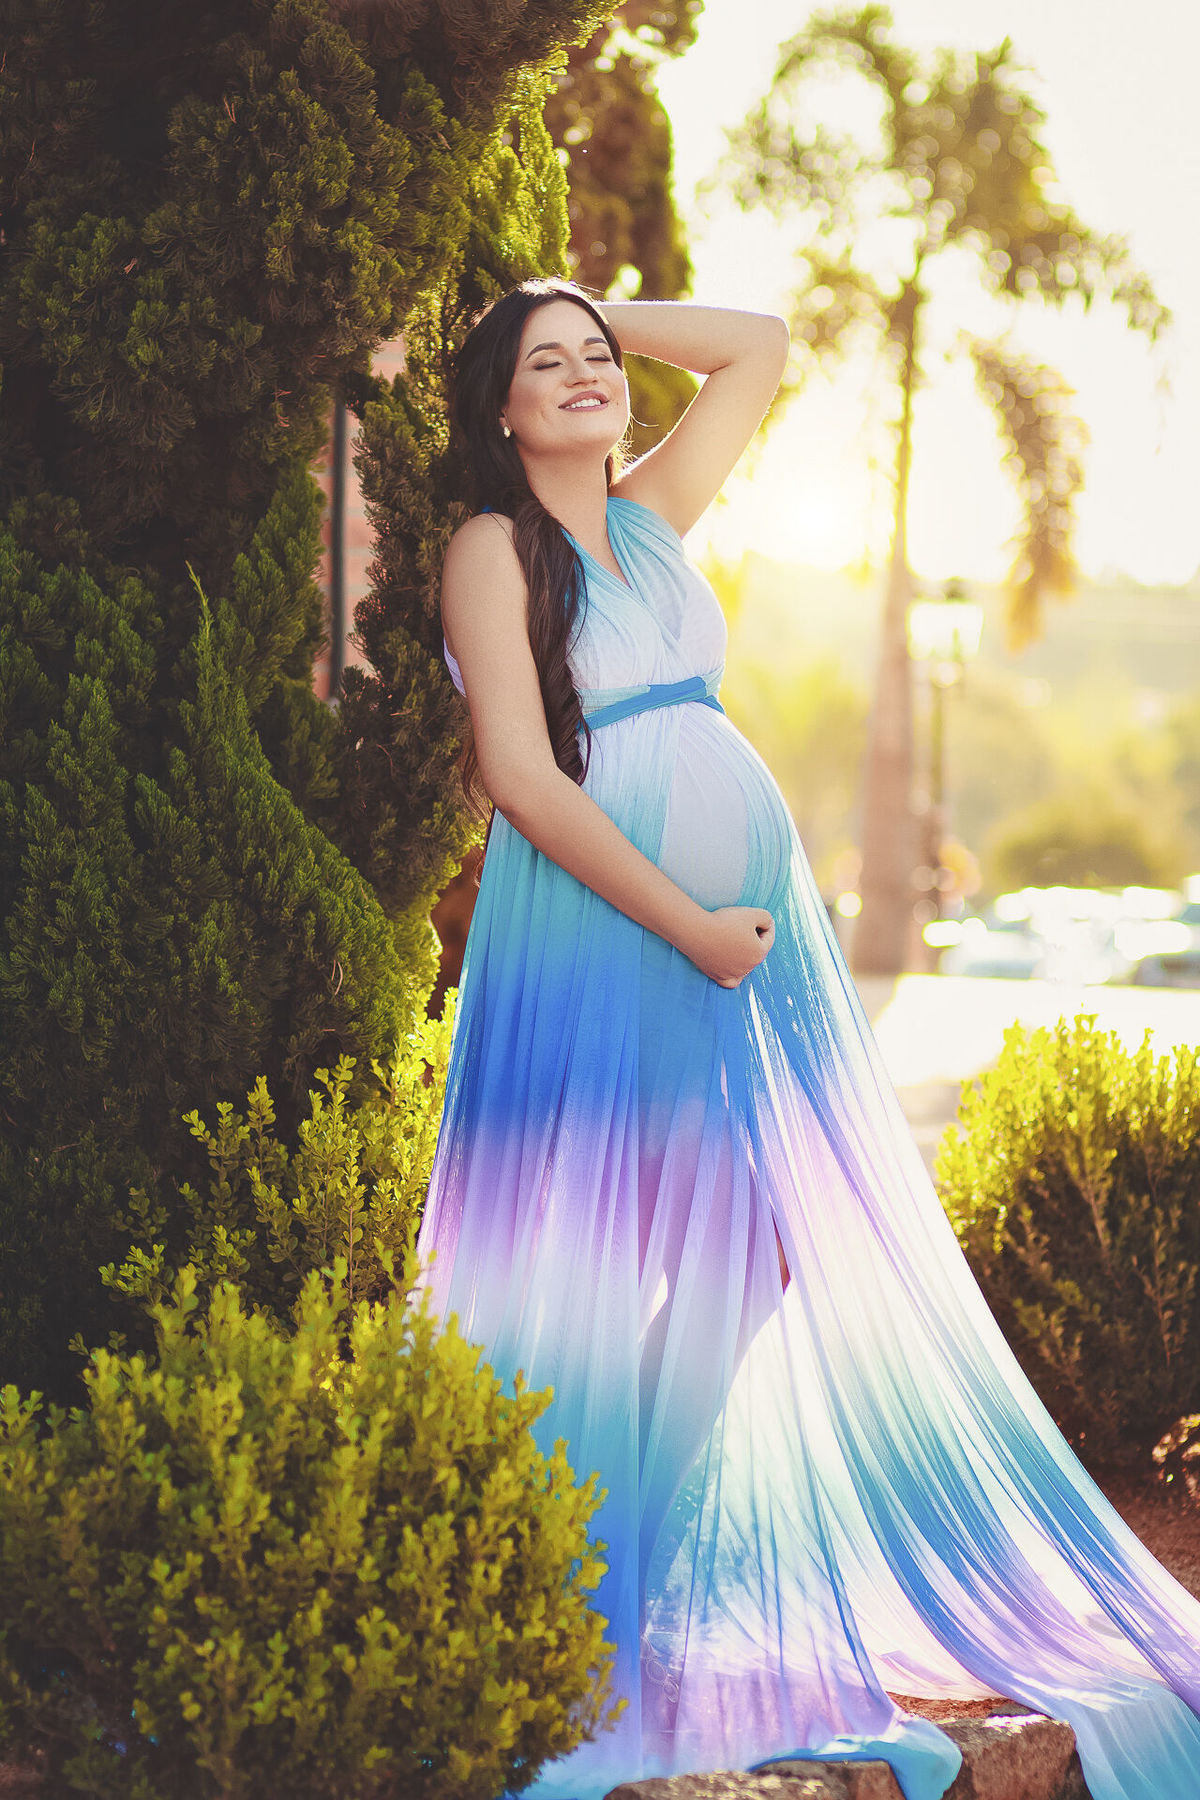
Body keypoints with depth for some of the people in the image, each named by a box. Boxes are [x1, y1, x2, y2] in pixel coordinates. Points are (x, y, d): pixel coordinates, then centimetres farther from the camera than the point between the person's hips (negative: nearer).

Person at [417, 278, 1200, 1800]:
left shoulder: (652, 512, 14)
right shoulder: (492, 547, -4)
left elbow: (759, 347, 21)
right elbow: (520, 775, -13)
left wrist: (604, 314, 14)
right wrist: (688, 926, -15)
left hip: (751, 904, 7)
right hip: (603, 920, -6)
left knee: (784, 1242, 7)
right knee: (606, 1251, -5)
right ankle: (579, 1605, 4)